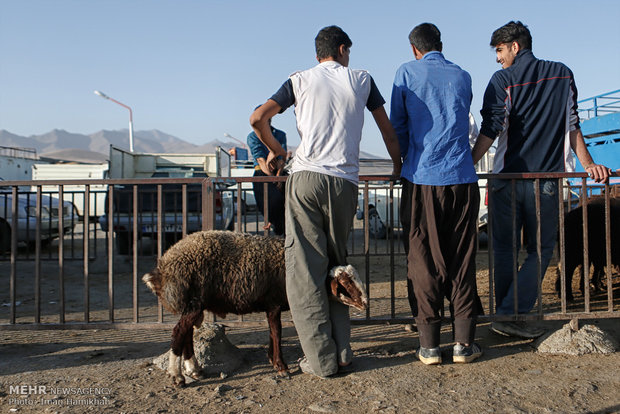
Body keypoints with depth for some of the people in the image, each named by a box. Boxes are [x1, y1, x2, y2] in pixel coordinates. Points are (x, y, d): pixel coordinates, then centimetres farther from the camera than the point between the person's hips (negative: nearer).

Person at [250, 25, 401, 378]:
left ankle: (321, 359, 1)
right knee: (337, 264, 14)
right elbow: (388, 130, 19)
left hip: (306, 178, -2)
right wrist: (398, 167, 33)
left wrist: (276, 150, 21)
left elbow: (258, 118, 5)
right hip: (345, 183, 2)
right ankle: (342, 351, 15)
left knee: (306, 268, 0)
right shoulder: (361, 79, 15)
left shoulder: (300, 80, 13)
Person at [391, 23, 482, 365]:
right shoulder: (463, 77, 15)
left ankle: (429, 344, 5)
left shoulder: (407, 72, 6)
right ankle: (464, 342, 8)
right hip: (462, 177, 2)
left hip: (424, 179, -2)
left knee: (425, 261, 3)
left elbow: (397, 126, 9)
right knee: (462, 260, 6)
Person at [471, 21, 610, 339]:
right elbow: (572, 125, 9)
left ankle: (505, 316, 14)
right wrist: (588, 164, 10)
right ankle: (511, 315, -2)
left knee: (504, 249, 10)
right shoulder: (562, 74, 11)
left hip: (507, 177, -1)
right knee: (541, 250, 8)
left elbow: (490, 130, -8)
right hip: (546, 178, 1)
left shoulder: (503, 79, 0)